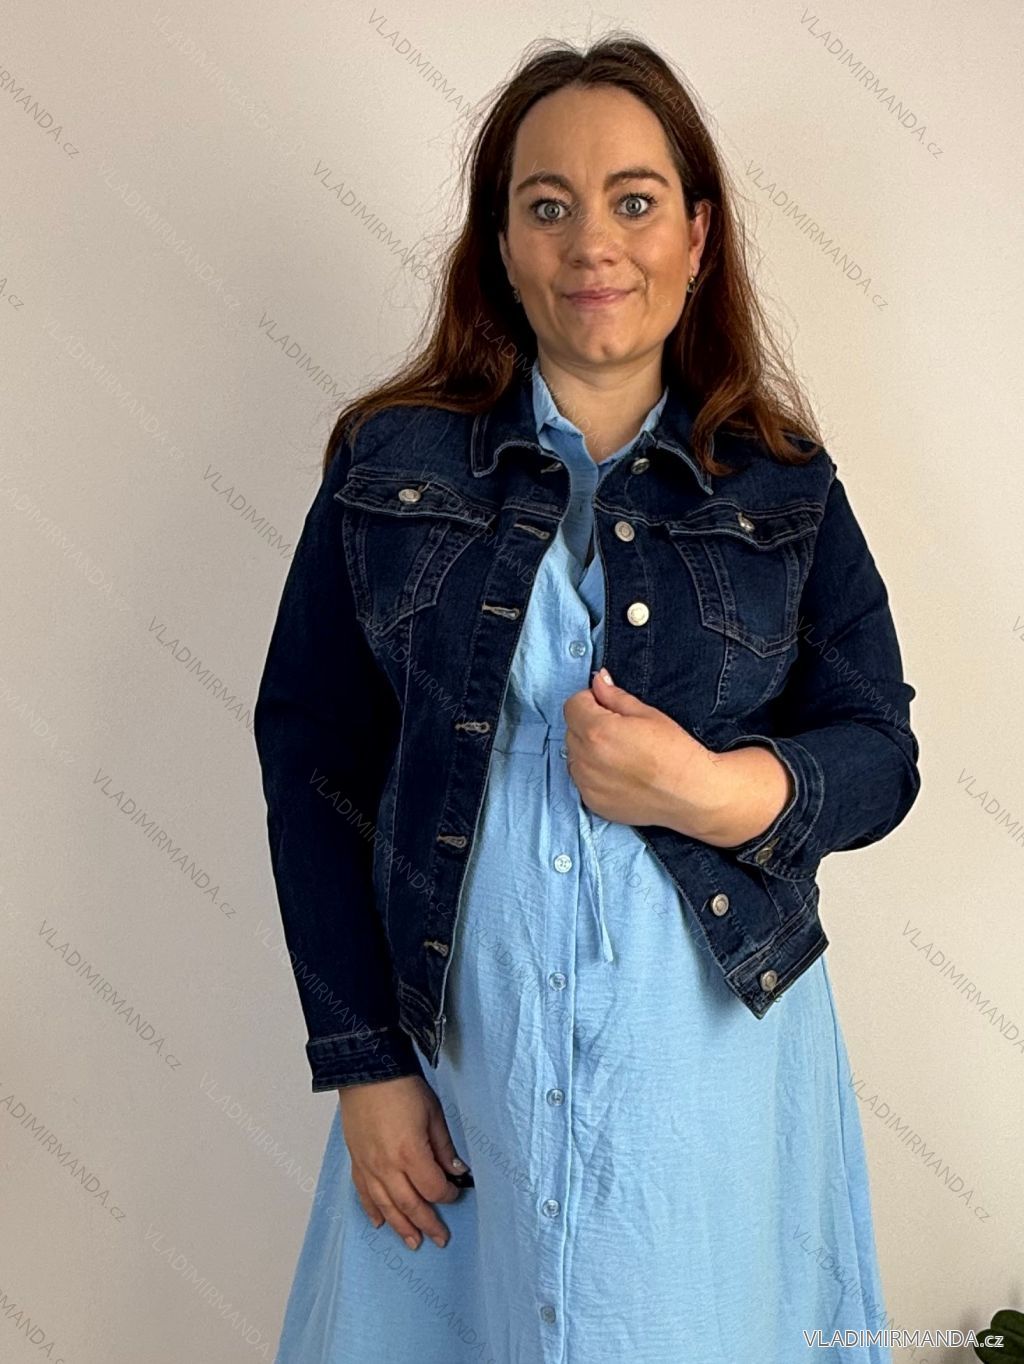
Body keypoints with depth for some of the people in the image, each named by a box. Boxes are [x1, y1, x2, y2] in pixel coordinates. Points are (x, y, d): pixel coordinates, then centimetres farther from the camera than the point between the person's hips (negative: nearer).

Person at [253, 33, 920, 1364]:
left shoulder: (785, 492, 1)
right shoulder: (392, 466, -1)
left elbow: (881, 752, 2)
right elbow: (308, 754, -1)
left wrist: (721, 792, -20)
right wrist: (365, 1062, -4)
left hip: (715, 1053, 1)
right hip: (454, 1058, 0)